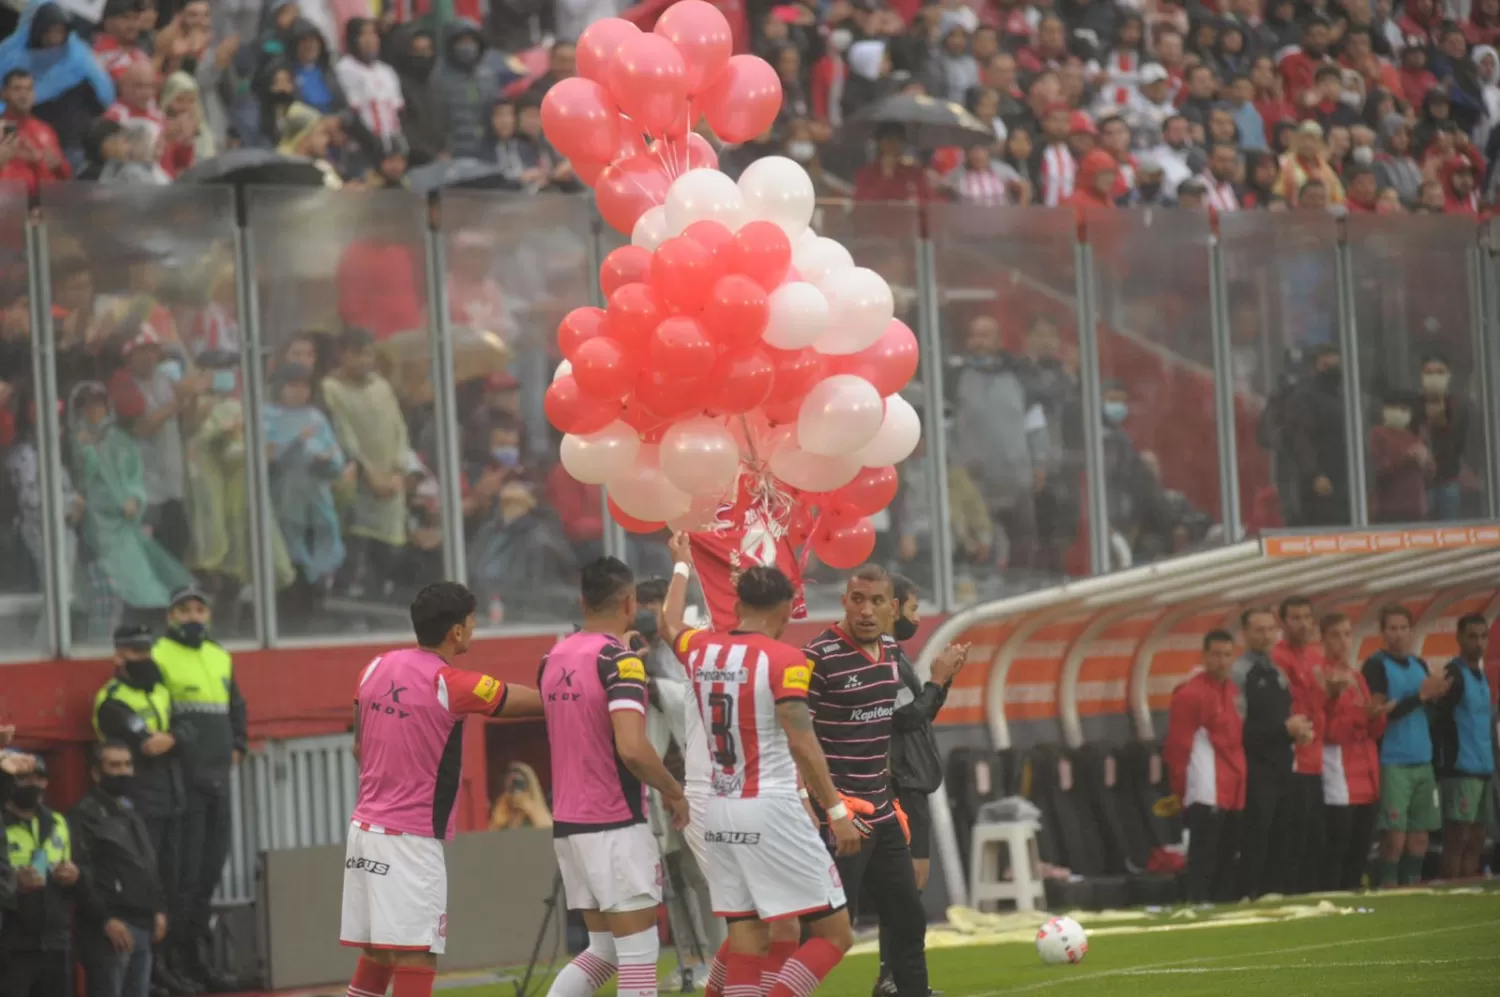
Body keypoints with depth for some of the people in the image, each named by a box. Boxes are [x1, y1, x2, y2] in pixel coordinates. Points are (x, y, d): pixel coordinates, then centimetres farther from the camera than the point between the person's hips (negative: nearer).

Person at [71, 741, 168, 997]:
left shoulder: (131, 813, 21)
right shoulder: (86, 815, -6)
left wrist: (159, 909, 16)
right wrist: (105, 920, -20)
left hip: (142, 926, 8)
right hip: (109, 929, -8)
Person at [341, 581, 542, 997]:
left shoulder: (376, 668, 6)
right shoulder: (452, 685, -13)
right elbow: (542, 702, -5)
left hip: (366, 827, 8)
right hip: (410, 839, -8)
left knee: (375, 958, 14)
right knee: (415, 961, -8)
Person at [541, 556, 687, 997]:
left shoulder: (554, 658, 9)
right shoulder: (619, 659, -14)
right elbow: (632, 748, -24)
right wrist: (673, 792, -8)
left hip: (567, 823, 8)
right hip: (615, 825, -8)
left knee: (603, 950, 15)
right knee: (640, 951, -2)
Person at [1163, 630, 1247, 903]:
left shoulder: (1234, 691, 16)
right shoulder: (1190, 694, -11)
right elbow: (1177, 747, -12)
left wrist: (1239, 780, 17)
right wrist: (1184, 789, -9)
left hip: (1233, 793, 8)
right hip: (1206, 795, -8)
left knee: (1226, 860, 11)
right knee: (1203, 860, -9)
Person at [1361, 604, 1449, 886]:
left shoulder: (1420, 665, 16)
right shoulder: (1376, 666, -5)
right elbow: (1380, 714, -14)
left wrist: (1438, 694, -2)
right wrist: (1421, 695, -17)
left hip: (1422, 762, 7)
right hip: (1393, 763, -7)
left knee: (1419, 836, 7)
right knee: (1395, 837, -10)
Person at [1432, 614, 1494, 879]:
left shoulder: (1481, 675, 17)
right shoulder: (1454, 675, -9)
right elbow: (1439, 721, -14)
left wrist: (1490, 763, 17)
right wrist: (1439, 766, -17)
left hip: (1483, 769, 8)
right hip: (1460, 769, -8)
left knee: (1475, 841, 7)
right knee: (1457, 838, -8)